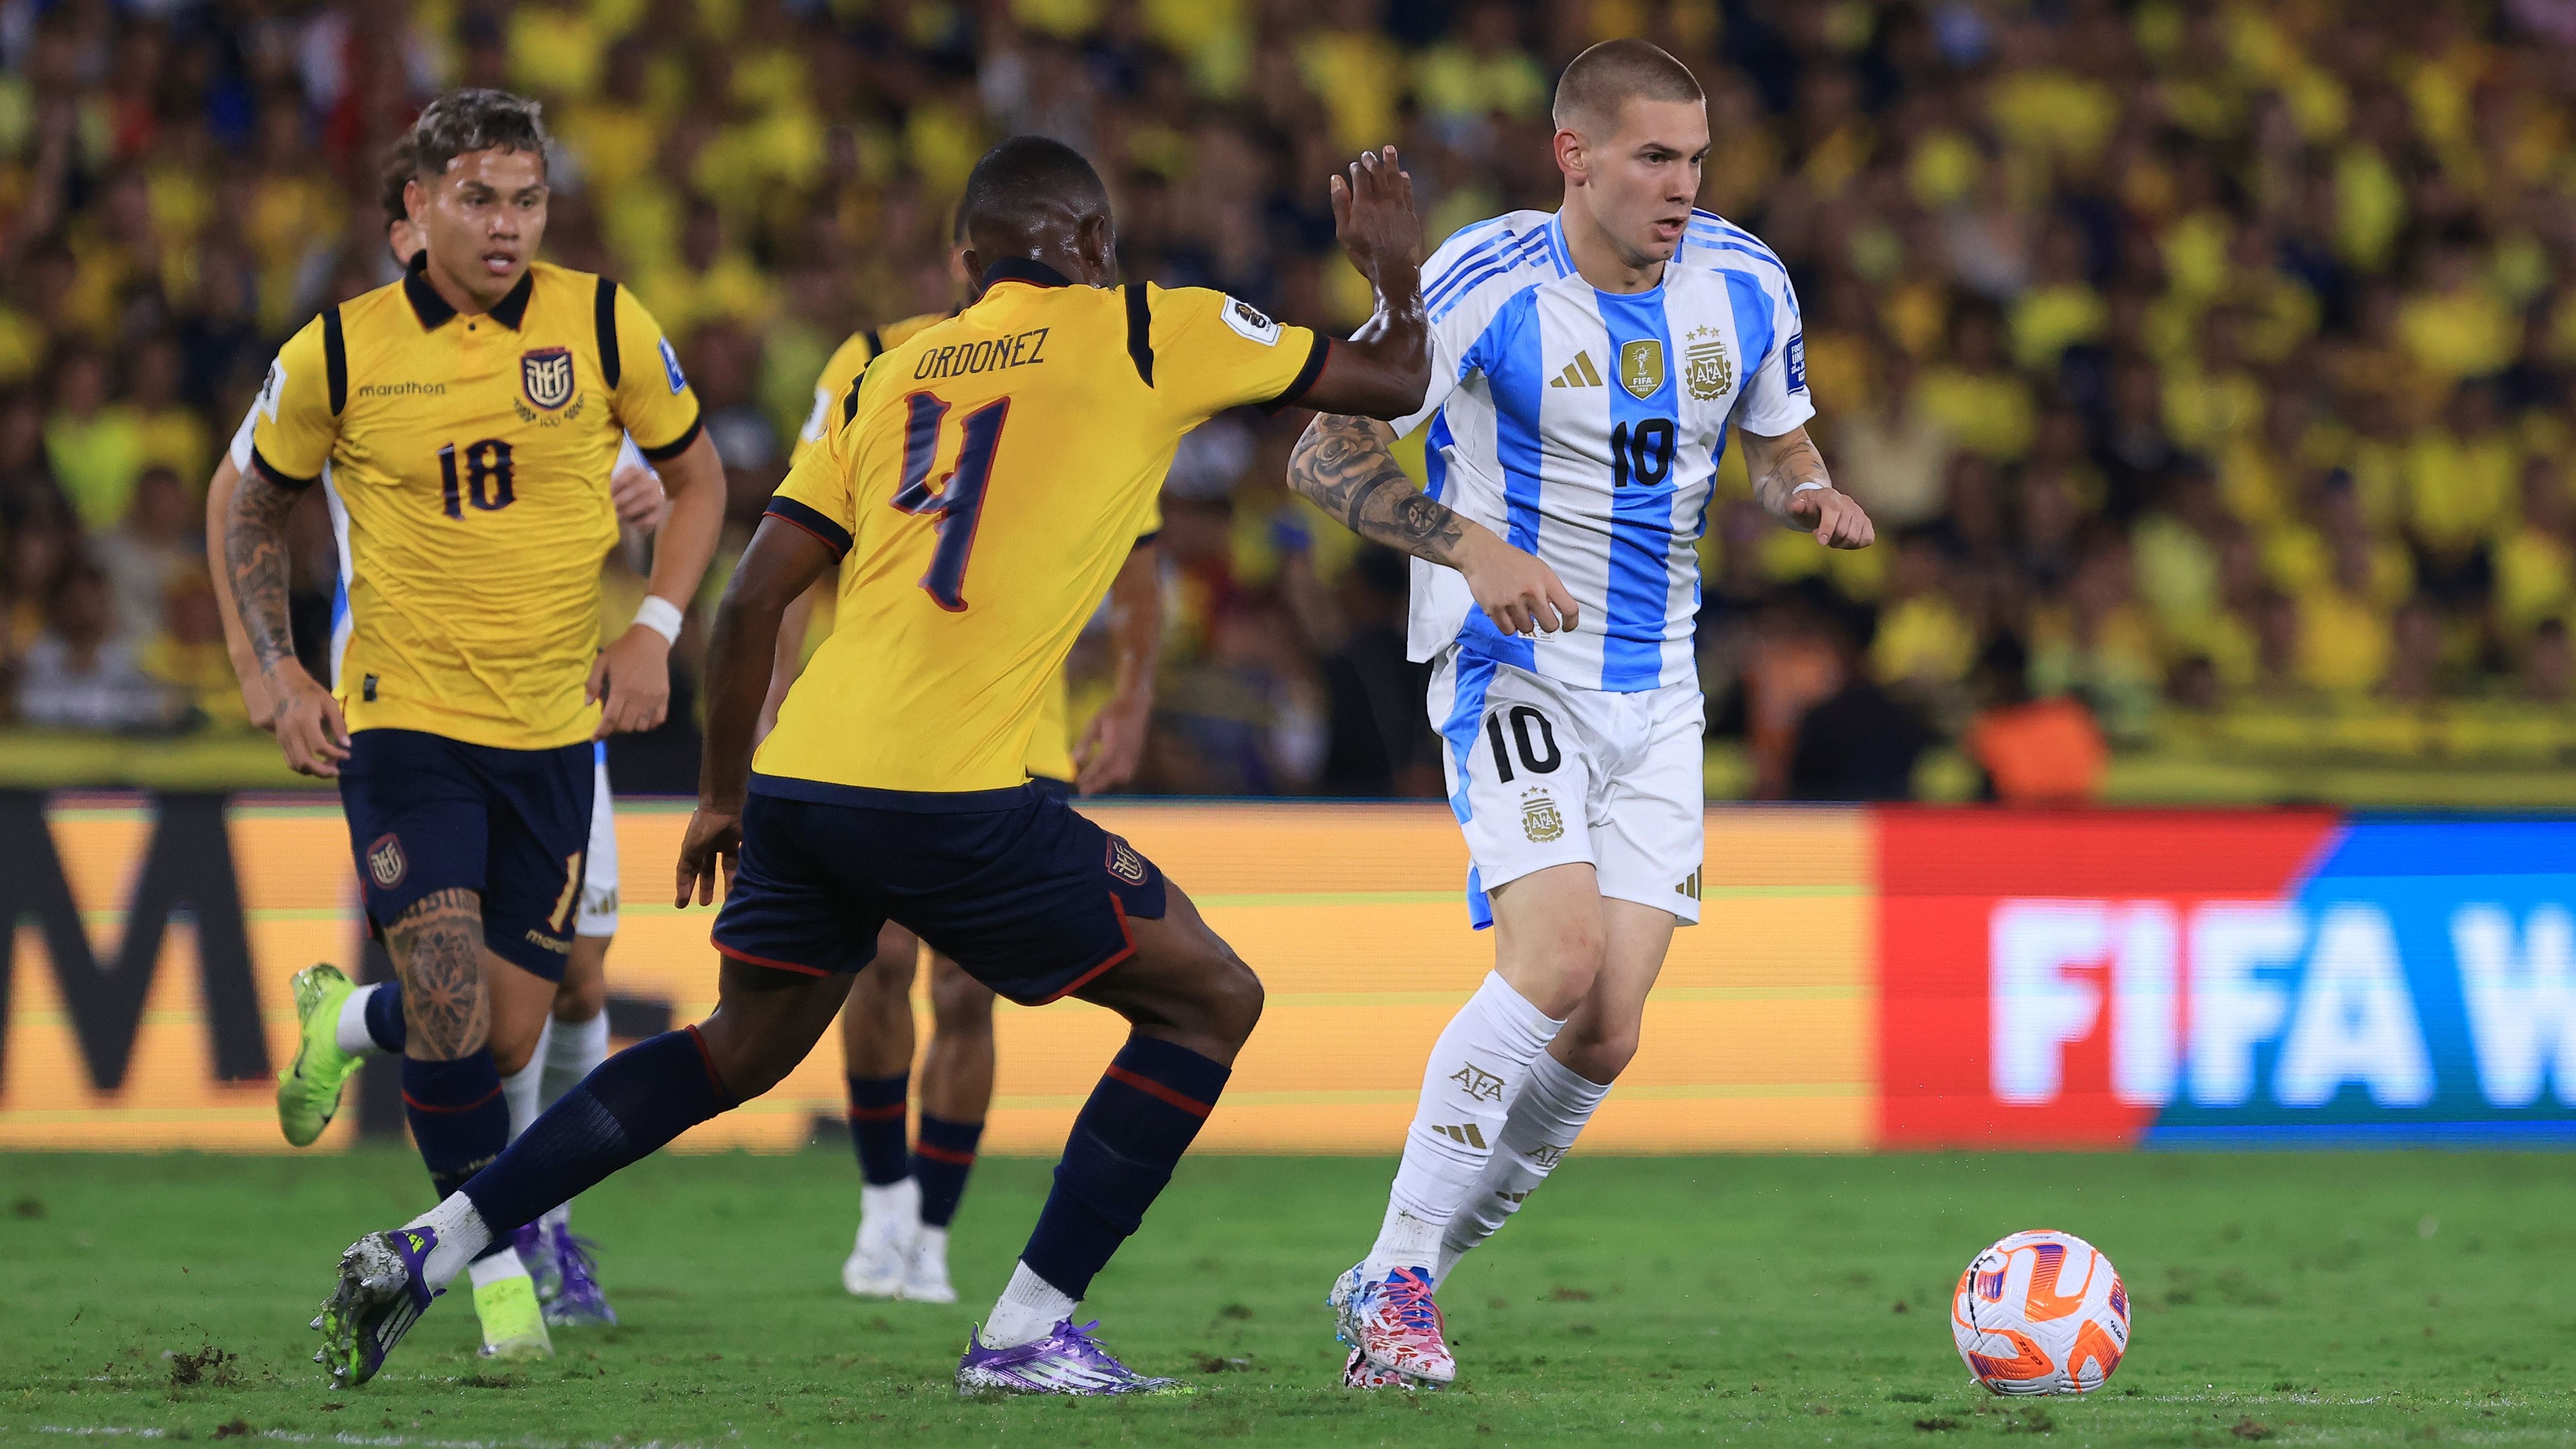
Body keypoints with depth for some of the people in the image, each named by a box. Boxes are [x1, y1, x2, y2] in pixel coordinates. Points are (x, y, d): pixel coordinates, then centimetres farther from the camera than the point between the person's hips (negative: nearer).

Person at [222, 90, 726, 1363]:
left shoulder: (602, 326, -4)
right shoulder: (338, 354, -7)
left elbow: (696, 476, 10)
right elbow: (252, 507, 9)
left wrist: (655, 629, -4)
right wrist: (278, 672, -2)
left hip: (555, 726, 2)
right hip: (399, 720, -2)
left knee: (511, 1037, 4)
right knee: (455, 1006, -17)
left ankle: (345, 1019, 38)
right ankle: (497, 1270, 1)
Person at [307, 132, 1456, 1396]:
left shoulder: (889, 376, 20)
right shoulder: (1138, 334, 6)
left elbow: (753, 597, 17)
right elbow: (1388, 382, 13)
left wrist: (721, 794, 27)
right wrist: (1395, 268, 34)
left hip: (799, 774, 6)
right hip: (952, 800, -6)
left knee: (739, 1051, 27)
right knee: (1209, 1002, 8)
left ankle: (427, 1248, 22)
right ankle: (1026, 1331, 3)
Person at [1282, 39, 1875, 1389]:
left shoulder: (1744, 286, 2)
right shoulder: (1483, 286, -14)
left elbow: (1779, 449, 18)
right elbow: (1322, 455, -11)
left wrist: (1812, 496, -7)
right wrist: (1472, 543, -25)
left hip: (1657, 694, 5)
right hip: (1515, 671, -5)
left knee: (1604, 1036, -4)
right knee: (1558, 962, -25)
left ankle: (1399, 1278, 14)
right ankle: (1396, 1281, -13)